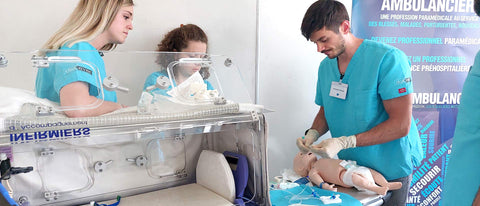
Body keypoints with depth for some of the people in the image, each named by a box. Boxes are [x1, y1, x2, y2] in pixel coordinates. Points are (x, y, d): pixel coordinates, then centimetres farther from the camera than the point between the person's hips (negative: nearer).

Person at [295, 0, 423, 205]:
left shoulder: (387, 58, -19)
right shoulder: (325, 66, 2)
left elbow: (401, 125, -23)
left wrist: (345, 142, -28)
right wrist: (313, 133, -8)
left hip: (389, 170, -5)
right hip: (348, 167, 6)